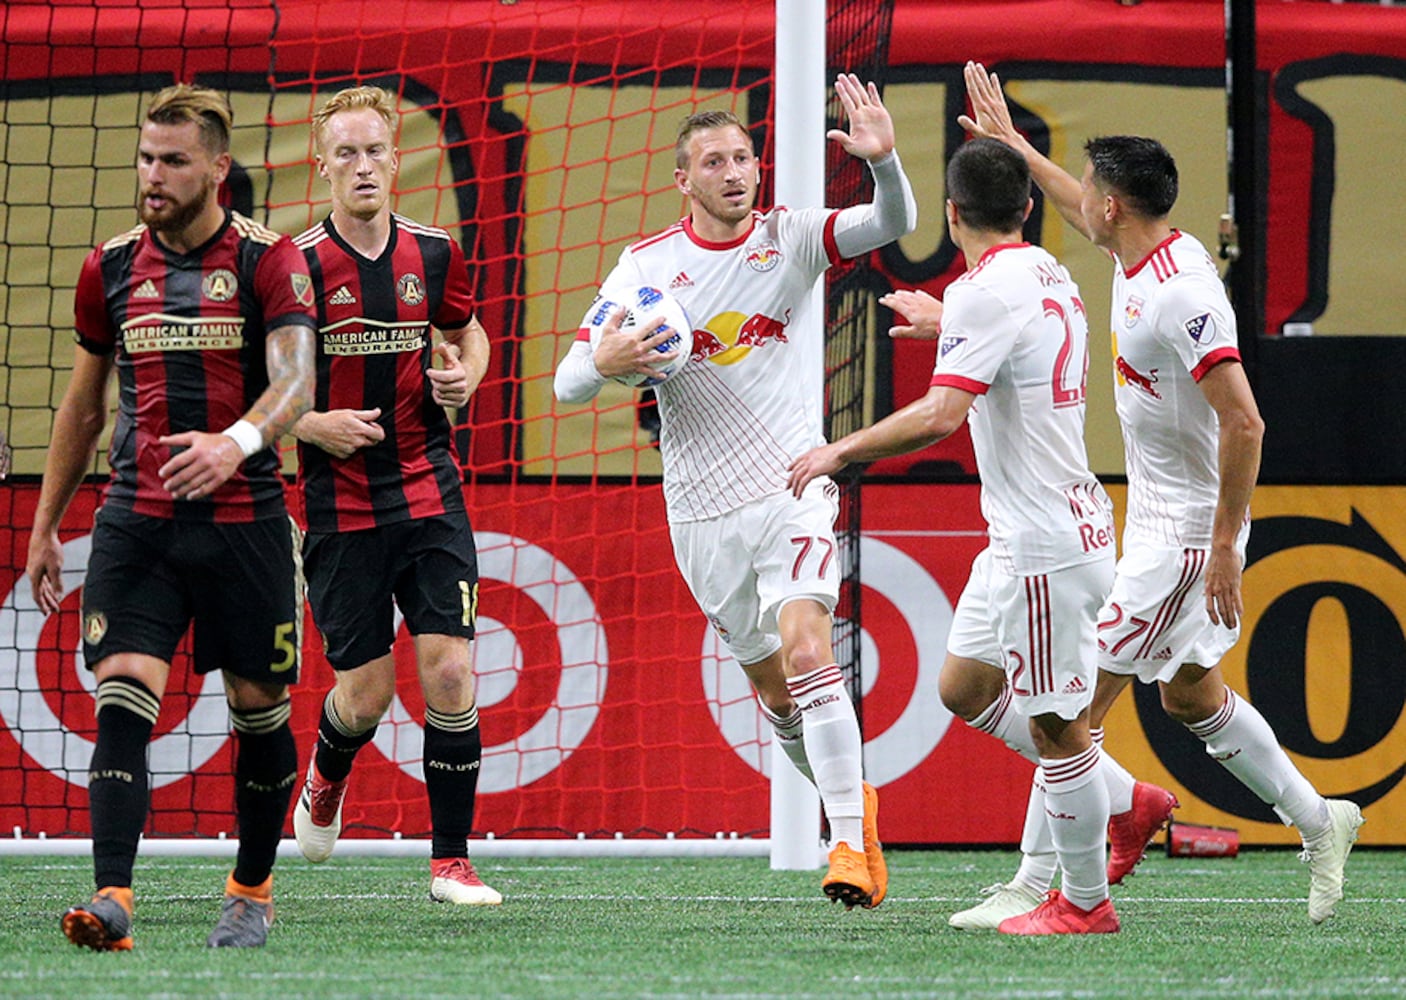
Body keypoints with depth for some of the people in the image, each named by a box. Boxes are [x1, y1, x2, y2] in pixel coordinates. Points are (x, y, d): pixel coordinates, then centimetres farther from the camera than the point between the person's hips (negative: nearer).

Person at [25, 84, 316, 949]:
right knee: (123, 700, -14)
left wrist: (238, 440, -37)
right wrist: (45, 528, 20)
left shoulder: (269, 260, -3)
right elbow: (83, 406, 19)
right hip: (136, 521, 2)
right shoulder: (110, 269, 9)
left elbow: (294, 381, -16)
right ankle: (112, 899, -24)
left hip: (244, 521, -2)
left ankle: (253, 892, 26)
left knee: (259, 708, 8)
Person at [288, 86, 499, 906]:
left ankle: (452, 861, 1)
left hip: (429, 492, 2)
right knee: (367, 690, 0)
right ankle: (327, 777, 36)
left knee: (451, 671, -8)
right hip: (340, 504, -2)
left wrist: (466, 377, 1)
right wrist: (312, 424, -17)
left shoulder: (434, 254, 3)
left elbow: (468, 333, 22)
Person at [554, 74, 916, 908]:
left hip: (793, 486, -2)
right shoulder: (645, 266, 1)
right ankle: (854, 802, 32)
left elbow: (894, 223, -14)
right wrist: (607, 362, -21)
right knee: (776, 690, 9)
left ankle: (854, 840, -21)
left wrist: (885, 160, -34)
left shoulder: (791, 238, 0)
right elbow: (569, 382, 2)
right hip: (702, 510, 2)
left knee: (805, 650, -21)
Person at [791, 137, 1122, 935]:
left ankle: (1086, 903, 7)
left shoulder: (985, 292, -18)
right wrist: (941, 324, 45)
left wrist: (841, 452, -17)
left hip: (1044, 545, -9)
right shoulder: (1052, 277, 11)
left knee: (1057, 727, -1)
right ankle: (1127, 801, 25)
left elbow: (940, 415, -27)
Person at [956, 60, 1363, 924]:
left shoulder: (1184, 296, -24)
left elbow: (1244, 423, -28)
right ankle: (1319, 822, 28)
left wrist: (1225, 547, -26)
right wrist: (1008, 139, 37)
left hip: (1187, 531, -10)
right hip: (1158, 520, 10)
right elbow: (1079, 209, 30)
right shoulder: (1142, 256, 5)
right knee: (1190, 696, 19)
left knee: (1081, 699, -8)